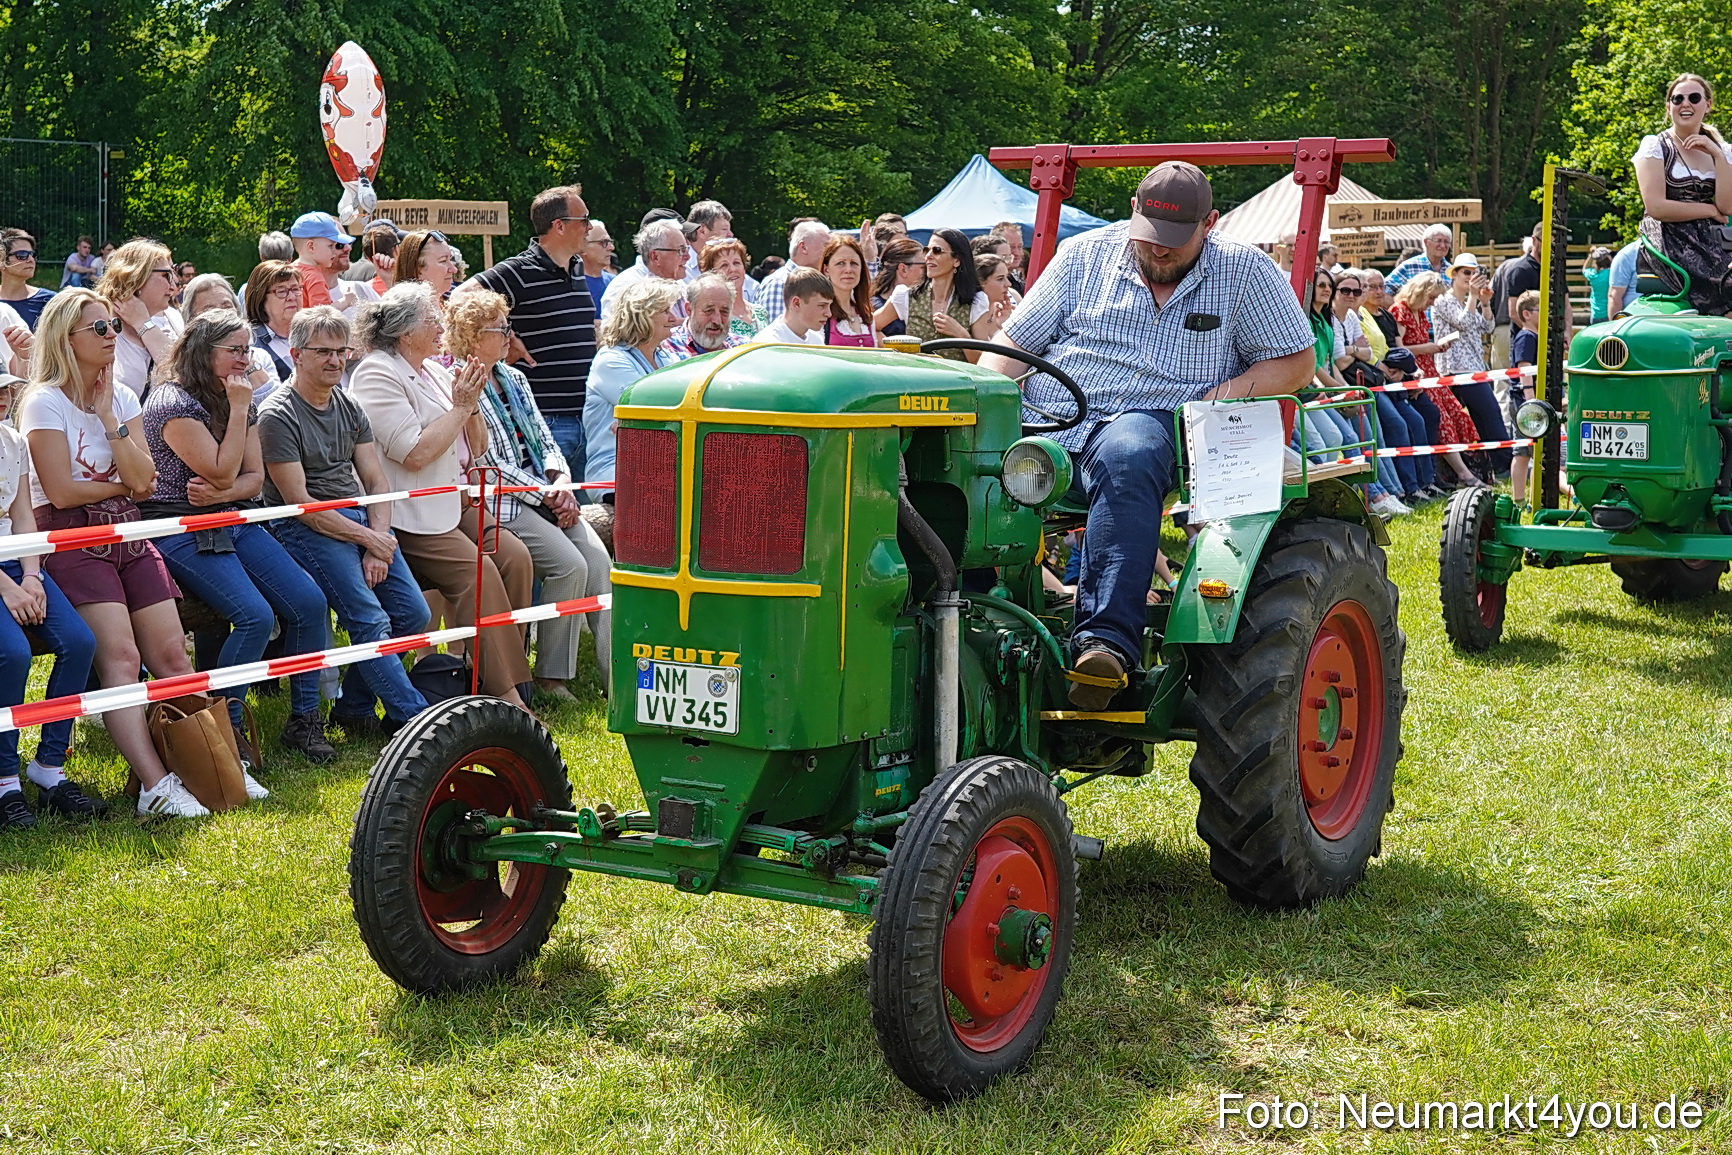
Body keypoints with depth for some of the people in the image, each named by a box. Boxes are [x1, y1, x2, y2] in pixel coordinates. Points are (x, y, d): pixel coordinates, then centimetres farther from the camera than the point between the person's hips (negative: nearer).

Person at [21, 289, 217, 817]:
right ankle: (156, 786, -28)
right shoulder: (45, 402, -6)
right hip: (71, 539, -6)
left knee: (171, 653, -3)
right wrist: (124, 484, 1)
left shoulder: (122, 397, 12)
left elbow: (144, 479, 1)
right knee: (119, 655, -20)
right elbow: (62, 492, -12)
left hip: (127, 535, 6)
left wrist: (110, 419, -6)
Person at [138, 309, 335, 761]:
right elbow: (223, 472, -17)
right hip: (181, 529, -8)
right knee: (255, 616, -25)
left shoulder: (241, 401, 13)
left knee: (310, 603, -8)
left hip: (235, 521, 8)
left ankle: (304, 720, 3)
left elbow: (254, 478, 8)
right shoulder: (172, 402, -12)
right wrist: (239, 410, -13)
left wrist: (220, 495, -13)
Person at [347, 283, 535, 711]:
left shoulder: (435, 371, 17)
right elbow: (415, 453, -21)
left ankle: (504, 668, -5)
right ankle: (503, 692, -21)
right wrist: (460, 406, -12)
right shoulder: (377, 376, -9)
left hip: (455, 502, 8)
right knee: (478, 572, -23)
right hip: (412, 516, -8)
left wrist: (472, 404, -1)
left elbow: (475, 448, 18)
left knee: (515, 557, -12)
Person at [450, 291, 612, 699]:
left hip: (545, 493, 7)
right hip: (501, 503, -7)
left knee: (597, 556, -13)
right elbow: (488, 462, -12)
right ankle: (550, 673, -11)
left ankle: (614, 666, -13)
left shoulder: (514, 379, 19)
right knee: (570, 564, -22)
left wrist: (560, 482, -1)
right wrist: (546, 495, -13)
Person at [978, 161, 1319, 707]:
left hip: (1151, 421, -2)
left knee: (1127, 458, -42)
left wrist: (1227, 395, -6)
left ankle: (1107, 639, -51)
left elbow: (1297, 361, 11)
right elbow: (1014, 343, 15)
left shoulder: (1244, 271, 12)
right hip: (1048, 414, 2)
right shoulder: (1085, 255, 16)